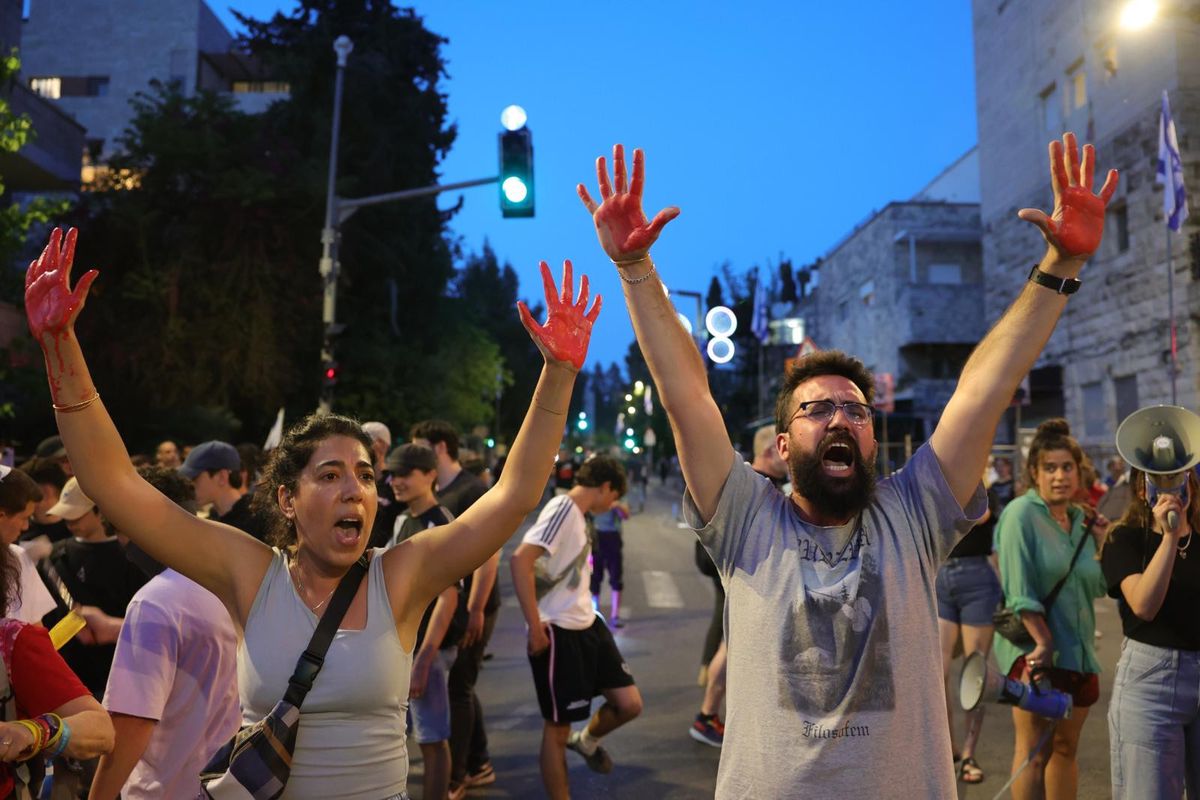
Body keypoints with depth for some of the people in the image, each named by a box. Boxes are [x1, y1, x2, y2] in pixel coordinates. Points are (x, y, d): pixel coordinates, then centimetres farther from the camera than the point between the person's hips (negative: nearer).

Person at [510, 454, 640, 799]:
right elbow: (520, 560, -28)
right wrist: (535, 627, -24)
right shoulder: (563, 508, -16)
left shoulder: (578, 513, 13)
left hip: (588, 625, 9)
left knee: (629, 704, 9)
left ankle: (586, 741, 37)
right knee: (557, 728, 4)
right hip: (559, 633, -9)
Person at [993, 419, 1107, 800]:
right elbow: (1019, 589, -17)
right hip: (1033, 647, -7)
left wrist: (1103, 543, 2)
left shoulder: (1081, 519, 10)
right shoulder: (1021, 513, -10)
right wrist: (1043, 642, -22)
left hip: (1077, 650, 7)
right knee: (1034, 751, -6)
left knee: (1065, 747, 15)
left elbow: (1099, 586, 14)